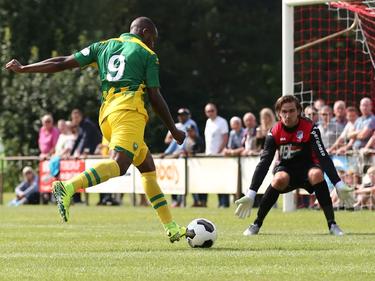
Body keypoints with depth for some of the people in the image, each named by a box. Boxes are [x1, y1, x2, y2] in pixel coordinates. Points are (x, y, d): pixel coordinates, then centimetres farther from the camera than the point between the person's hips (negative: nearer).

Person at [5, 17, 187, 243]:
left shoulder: (104, 46, 22)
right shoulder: (148, 55, 8)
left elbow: (63, 63, 18)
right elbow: (155, 97, 4)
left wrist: (23, 69, 24)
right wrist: (174, 131, 13)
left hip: (106, 114, 7)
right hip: (129, 111, -7)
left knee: (148, 168, 16)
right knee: (119, 164, -25)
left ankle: (171, 228, 14)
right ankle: (68, 188, -49)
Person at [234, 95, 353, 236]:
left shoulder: (310, 128, -20)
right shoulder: (274, 133, -14)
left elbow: (323, 157, -25)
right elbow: (264, 163, -17)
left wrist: (339, 184, -36)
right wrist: (250, 194, -26)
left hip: (308, 165, -1)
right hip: (286, 168, 1)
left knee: (316, 174, -35)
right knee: (279, 179, -34)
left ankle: (332, 224, -29)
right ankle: (257, 224, -21)